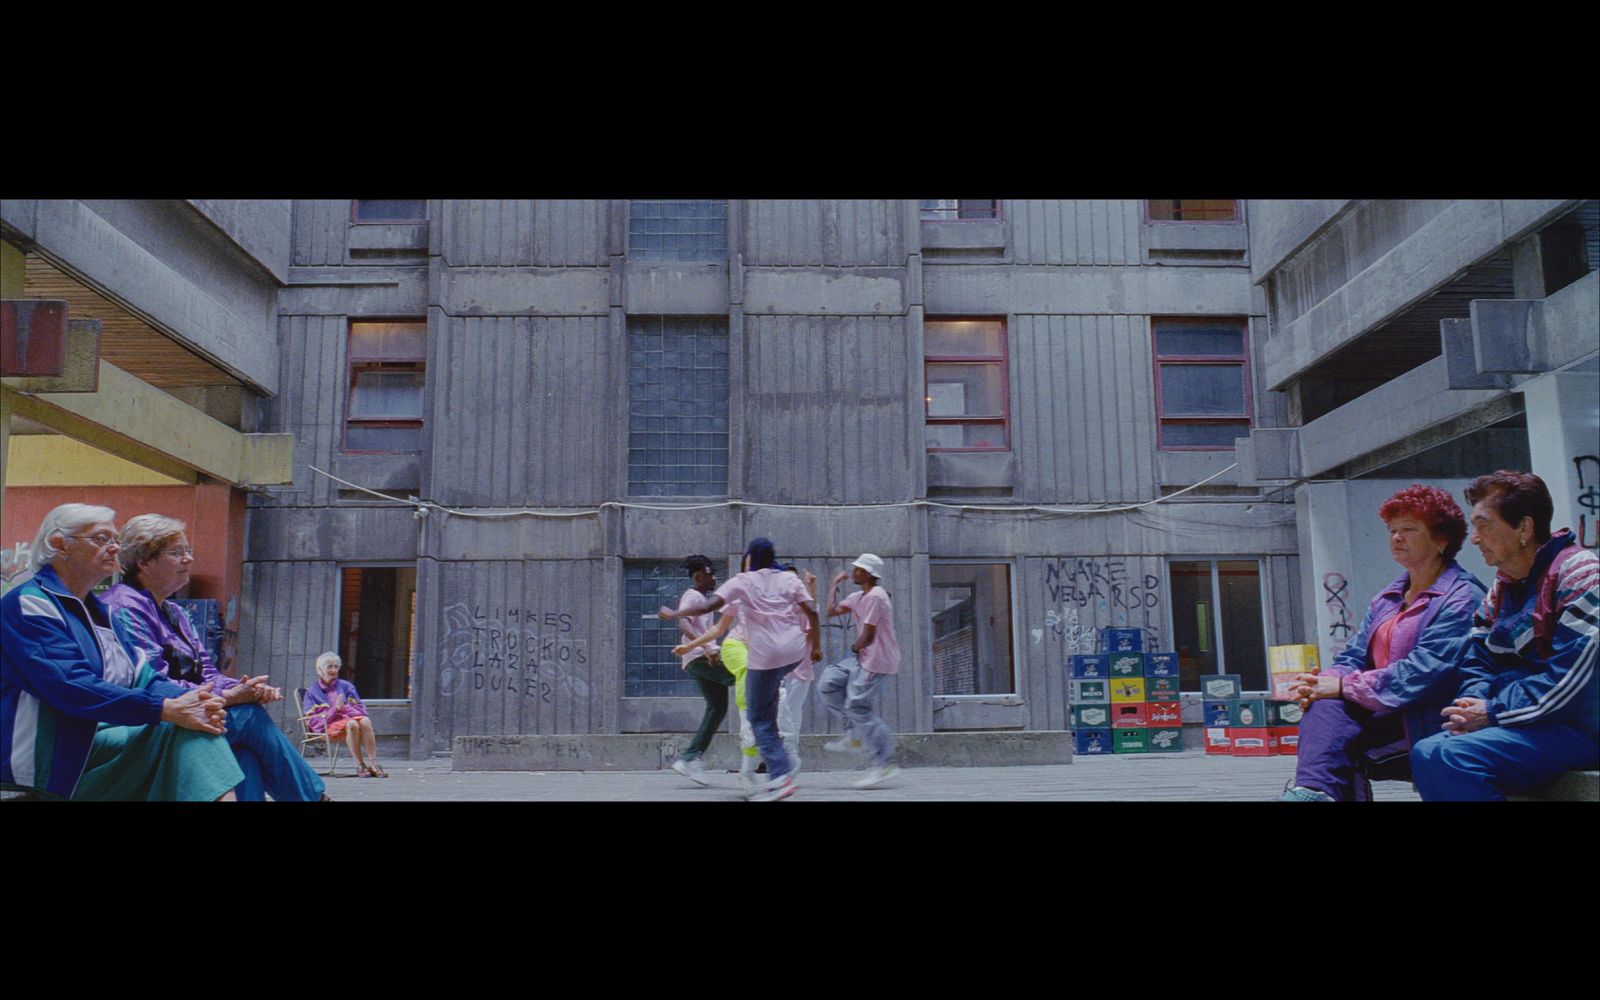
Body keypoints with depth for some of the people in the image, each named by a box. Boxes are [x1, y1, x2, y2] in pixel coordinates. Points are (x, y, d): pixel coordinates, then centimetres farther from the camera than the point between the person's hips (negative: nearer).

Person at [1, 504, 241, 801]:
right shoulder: (28, 604, -7)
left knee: (195, 721, -18)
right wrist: (167, 709, -27)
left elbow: (143, 677, 9)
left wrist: (190, 700, -13)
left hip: (107, 734, 7)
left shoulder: (97, 610, 20)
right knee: (180, 729, -26)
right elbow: (73, 689, -21)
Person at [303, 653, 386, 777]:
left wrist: (344, 708, -7)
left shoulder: (345, 686, 21)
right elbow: (312, 720, 1)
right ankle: (360, 766, -34)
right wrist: (335, 709, -12)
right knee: (352, 724, -37)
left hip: (349, 718, 3)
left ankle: (373, 764, -38)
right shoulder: (312, 692, 12)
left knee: (365, 721, -34)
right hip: (329, 725, -3)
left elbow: (360, 709, 14)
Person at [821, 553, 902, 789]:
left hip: (877, 662, -10)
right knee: (828, 684, 3)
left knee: (858, 706, -11)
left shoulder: (875, 597, -16)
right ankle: (854, 734, 9)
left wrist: (855, 646, 1)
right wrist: (834, 585, 19)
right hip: (866, 658, 10)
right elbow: (832, 611, 12)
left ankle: (881, 765, -6)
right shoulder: (859, 597, 15)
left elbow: (867, 637, -19)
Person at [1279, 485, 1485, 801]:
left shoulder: (1462, 597, -6)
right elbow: (1353, 657, 14)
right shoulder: (1387, 599, 21)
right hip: (1383, 714, 7)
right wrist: (1324, 681, -10)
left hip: (1427, 725, -7)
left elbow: (1426, 671, -18)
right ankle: (1317, 789, -34)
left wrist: (1343, 686, -20)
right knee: (1325, 702, -25)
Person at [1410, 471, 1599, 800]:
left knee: (1448, 757, -28)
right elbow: (1478, 659, 15)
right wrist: (1471, 705, -7)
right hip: (1523, 722, 8)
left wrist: (1492, 713, -14)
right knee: (1427, 752, -14)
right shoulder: (1502, 587, 16)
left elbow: (1570, 679, -19)